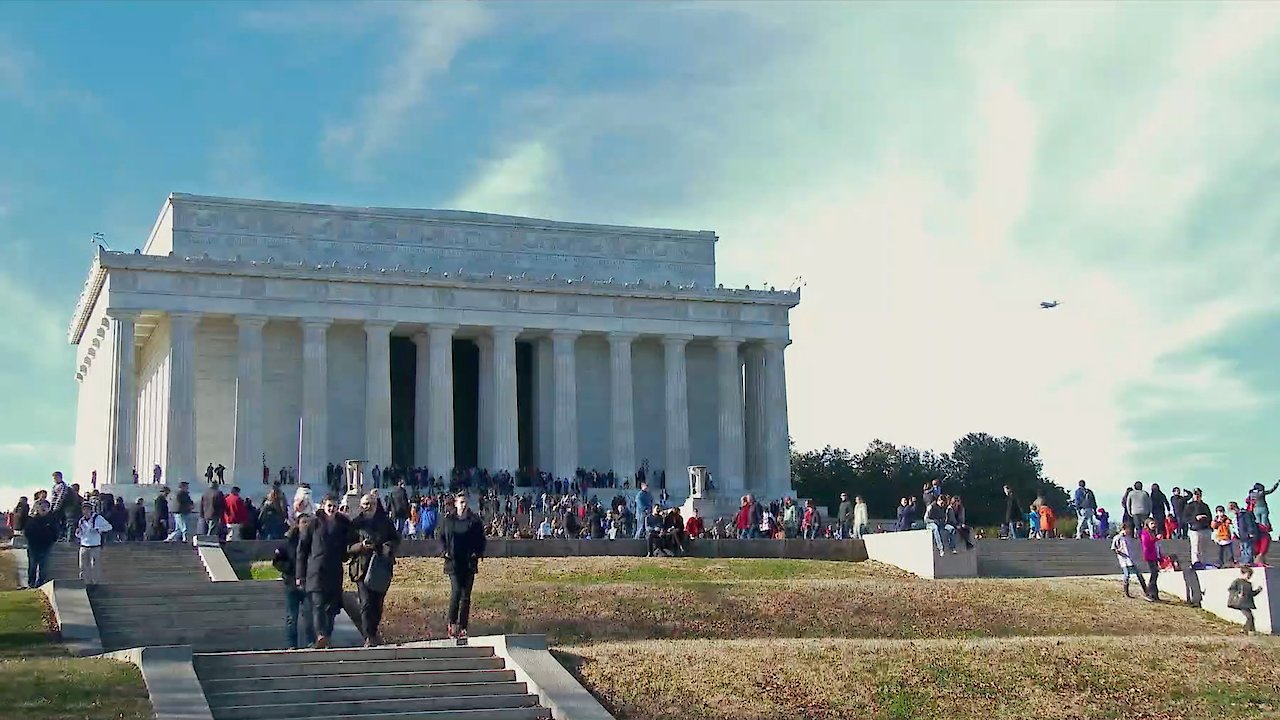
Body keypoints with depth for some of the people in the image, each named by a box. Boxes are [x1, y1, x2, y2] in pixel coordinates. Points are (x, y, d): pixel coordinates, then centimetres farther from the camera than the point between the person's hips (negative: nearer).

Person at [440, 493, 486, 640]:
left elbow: (481, 540, 9)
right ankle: (452, 623, -1)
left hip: (469, 562, 1)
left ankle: (462, 627, 11)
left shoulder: (474, 521, 6)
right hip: (453, 562, -1)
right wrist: (444, 551, -5)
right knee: (456, 591, -16)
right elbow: (442, 538, 12)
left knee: (466, 595, 4)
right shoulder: (447, 520, 7)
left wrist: (478, 553, -7)